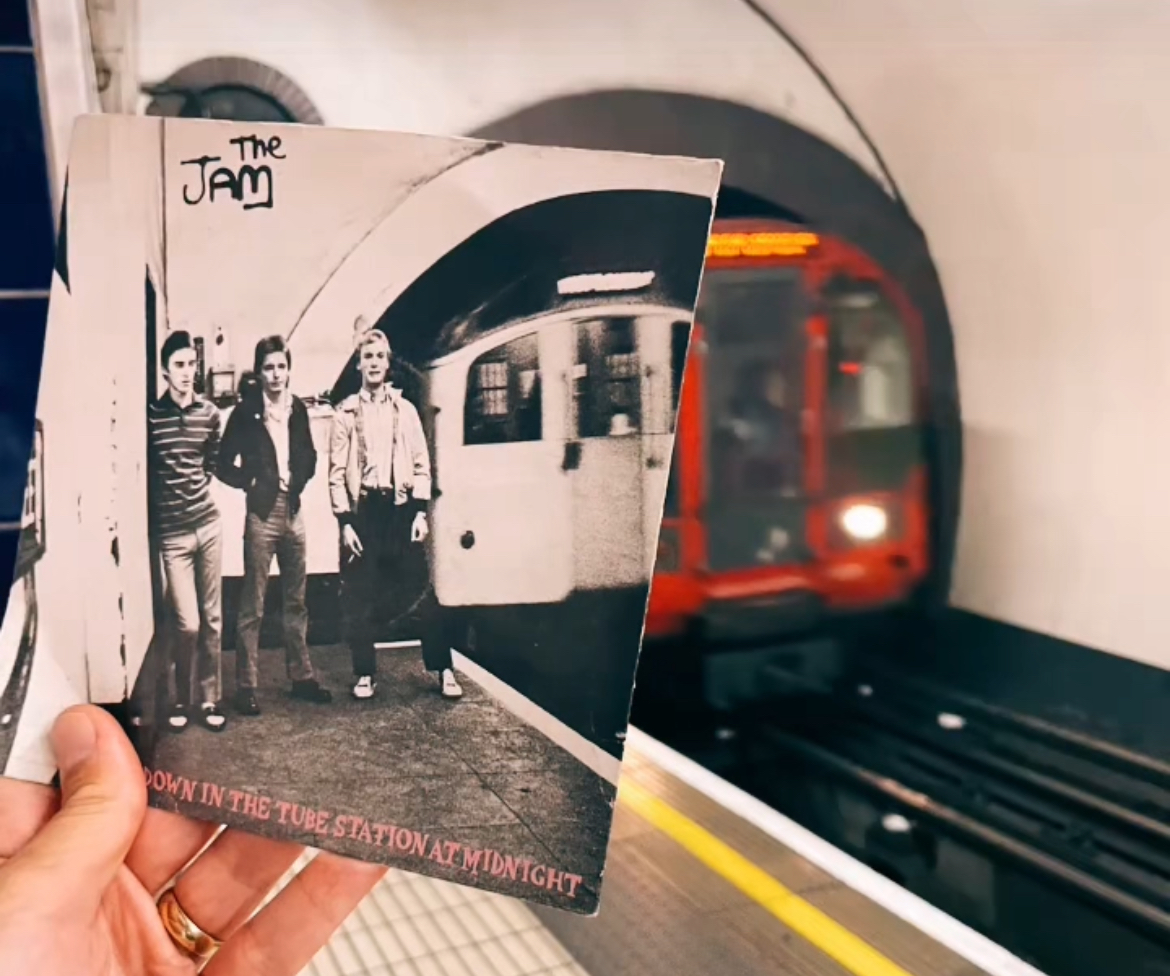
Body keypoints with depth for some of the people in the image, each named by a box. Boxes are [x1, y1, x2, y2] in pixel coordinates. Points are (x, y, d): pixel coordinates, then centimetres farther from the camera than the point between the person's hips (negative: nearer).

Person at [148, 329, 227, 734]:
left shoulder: (209, 412, 4)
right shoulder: (150, 414, -7)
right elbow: (140, 470, 0)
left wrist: (197, 488, 10)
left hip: (208, 523, 4)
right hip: (172, 531, -4)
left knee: (212, 619, 8)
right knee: (187, 623, -5)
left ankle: (208, 698, 20)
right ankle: (179, 699, 15)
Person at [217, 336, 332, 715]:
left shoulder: (298, 409, 6)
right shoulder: (245, 412, -6)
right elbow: (224, 465, -3)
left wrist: (299, 479, 0)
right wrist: (251, 482, -11)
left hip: (293, 509, 5)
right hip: (261, 512, -5)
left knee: (296, 601, 14)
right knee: (252, 606, -1)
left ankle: (301, 676, 25)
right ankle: (246, 686, 7)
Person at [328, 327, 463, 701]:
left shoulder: (405, 409, 9)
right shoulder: (345, 413, 4)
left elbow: (421, 464, 7)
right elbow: (336, 471, 1)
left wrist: (420, 512, -3)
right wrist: (345, 522, -7)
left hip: (401, 507, 1)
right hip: (363, 510, -1)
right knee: (359, 598, 4)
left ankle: (444, 669, 8)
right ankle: (365, 673, 17)